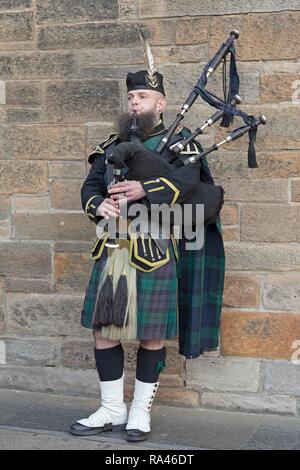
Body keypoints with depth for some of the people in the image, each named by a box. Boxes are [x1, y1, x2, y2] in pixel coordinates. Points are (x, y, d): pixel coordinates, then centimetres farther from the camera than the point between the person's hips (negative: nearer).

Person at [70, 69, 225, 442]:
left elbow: (189, 180, -14)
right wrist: (98, 204, -12)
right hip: (112, 247, 5)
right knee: (101, 327, 5)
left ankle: (141, 411, 18)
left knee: (151, 334, 2)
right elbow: (90, 185, 11)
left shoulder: (178, 140, 3)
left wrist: (145, 189, -27)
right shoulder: (114, 144, 17)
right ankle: (112, 409, 19)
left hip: (155, 249, -5)